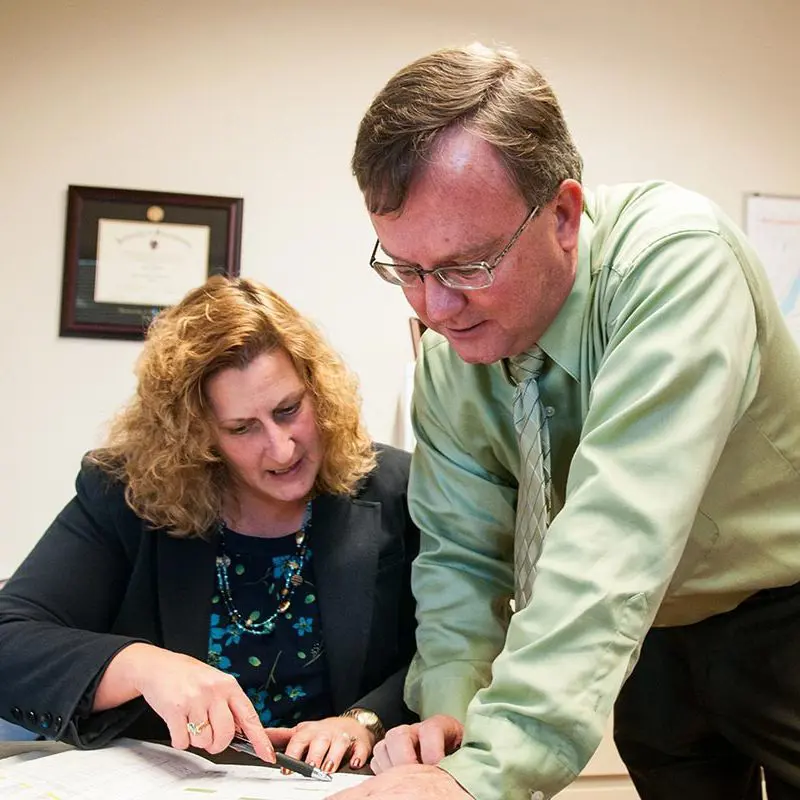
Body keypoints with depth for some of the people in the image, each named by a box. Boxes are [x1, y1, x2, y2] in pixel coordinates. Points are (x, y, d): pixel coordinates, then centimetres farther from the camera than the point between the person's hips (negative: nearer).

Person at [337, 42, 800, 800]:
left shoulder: (674, 255, -31)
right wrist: (448, 711, -22)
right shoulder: (447, 356, -12)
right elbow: (461, 551, -5)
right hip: (647, 638, 4)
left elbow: (620, 533, -41)